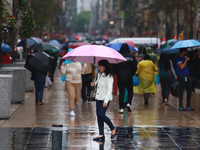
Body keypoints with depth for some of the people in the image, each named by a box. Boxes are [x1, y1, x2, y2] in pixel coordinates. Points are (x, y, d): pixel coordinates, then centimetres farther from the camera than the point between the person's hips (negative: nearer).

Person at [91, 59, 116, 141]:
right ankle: (101, 134, 9)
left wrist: (106, 101, -24)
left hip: (105, 98, -8)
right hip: (98, 98, 8)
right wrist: (94, 84, 1)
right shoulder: (98, 75, 12)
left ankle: (113, 128, 8)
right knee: (99, 116, 5)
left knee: (101, 115, -14)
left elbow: (109, 89, -17)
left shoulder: (108, 76, -13)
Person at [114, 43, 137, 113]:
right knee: (130, 90, 17)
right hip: (129, 76, 0)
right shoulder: (132, 56, -4)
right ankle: (128, 103, -4)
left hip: (120, 77, 0)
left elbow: (115, 67, -3)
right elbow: (135, 67, -1)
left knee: (121, 92, 4)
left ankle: (121, 108, 0)